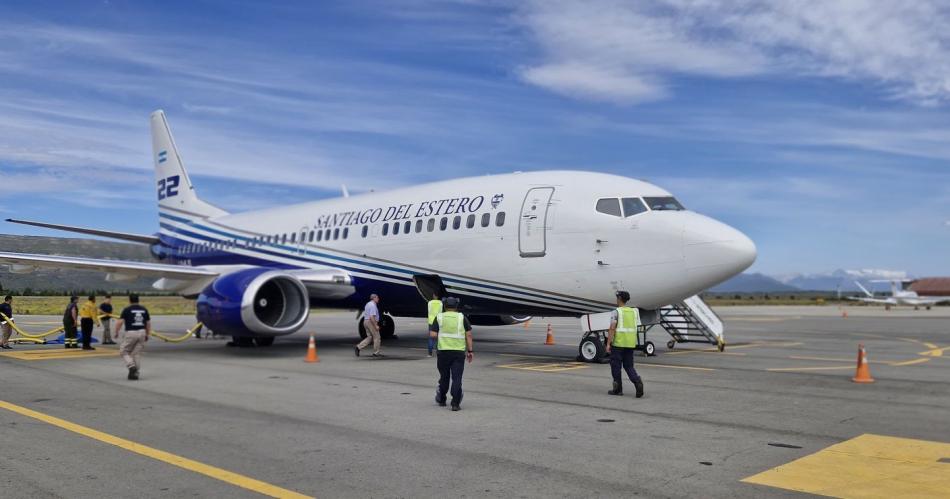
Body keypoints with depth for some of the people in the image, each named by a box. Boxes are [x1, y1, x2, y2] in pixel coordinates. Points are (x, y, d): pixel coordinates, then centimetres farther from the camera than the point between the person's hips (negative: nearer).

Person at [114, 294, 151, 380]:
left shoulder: (126, 310, -3)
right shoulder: (144, 309, 10)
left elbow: (120, 322, -8)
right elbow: (148, 323, 12)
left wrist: (116, 333, 5)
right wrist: (147, 335, 20)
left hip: (130, 333, -4)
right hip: (141, 332, 4)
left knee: (124, 351, 10)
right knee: (137, 353, 9)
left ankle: (132, 366, -10)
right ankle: (135, 373, 8)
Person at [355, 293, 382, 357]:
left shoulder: (368, 304, 16)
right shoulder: (373, 305, -16)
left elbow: (365, 315, 22)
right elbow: (372, 317, -24)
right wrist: (376, 326, -21)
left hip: (365, 321, 10)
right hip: (371, 322, -10)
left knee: (370, 337, 12)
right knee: (376, 337, 0)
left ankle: (358, 347, 1)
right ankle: (376, 353, 6)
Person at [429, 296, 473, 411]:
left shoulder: (439, 317, 3)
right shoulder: (462, 318, 5)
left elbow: (432, 334, -4)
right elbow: (469, 335, 0)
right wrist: (469, 351, 4)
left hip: (443, 351, 1)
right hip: (459, 352, -1)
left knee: (444, 377, 15)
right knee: (457, 378, -1)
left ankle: (441, 400, 28)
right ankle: (455, 404, -6)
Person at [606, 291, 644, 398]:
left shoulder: (616, 312, -8)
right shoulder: (633, 311, 11)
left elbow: (612, 328, -16)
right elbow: (634, 328, 16)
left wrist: (608, 344, -16)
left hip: (618, 343, -5)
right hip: (630, 343, 6)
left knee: (615, 366, 7)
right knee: (628, 366, 10)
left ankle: (618, 389, 10)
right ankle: (637, 382, -15)